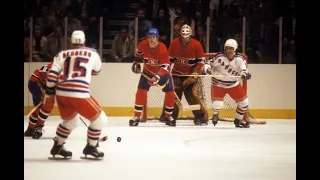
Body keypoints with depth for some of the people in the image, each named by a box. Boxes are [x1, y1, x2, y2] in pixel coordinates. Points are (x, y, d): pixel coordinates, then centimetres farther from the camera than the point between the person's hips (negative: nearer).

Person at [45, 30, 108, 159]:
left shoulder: (62, 54, 14)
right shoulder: (92, 54, 12)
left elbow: (52, 74, 6)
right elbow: (96, 71, 31)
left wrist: (49, 93, 15)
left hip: (61, 93, 5)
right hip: (79, 94, -5)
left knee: (70, 119, 30)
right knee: (99, 118, 12)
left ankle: (57, 147, 33)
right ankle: (91, 147, 14)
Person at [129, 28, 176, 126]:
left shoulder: (163, 49, -32)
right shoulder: (143, 45, -21)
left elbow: (165, 67, -35)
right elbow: (139, 52, 6)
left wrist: (157, 77, -46)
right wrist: (136, 63, 8)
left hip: (162, 72, -2)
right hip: (147, 71, 2)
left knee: (170, 93, -8)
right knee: (141, 91, -13)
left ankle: (168, 116, 11)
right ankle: (136, 116, -6)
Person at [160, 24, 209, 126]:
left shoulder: (196, 44, -15)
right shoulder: (174, 43, -8)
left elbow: (200, 61, -10)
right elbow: (169, 59, 3)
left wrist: (194, 75, -15)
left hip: (191, 74, -3)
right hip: (177, 73, 3)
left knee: (193, 94, -13)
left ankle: (202, 117, -7)